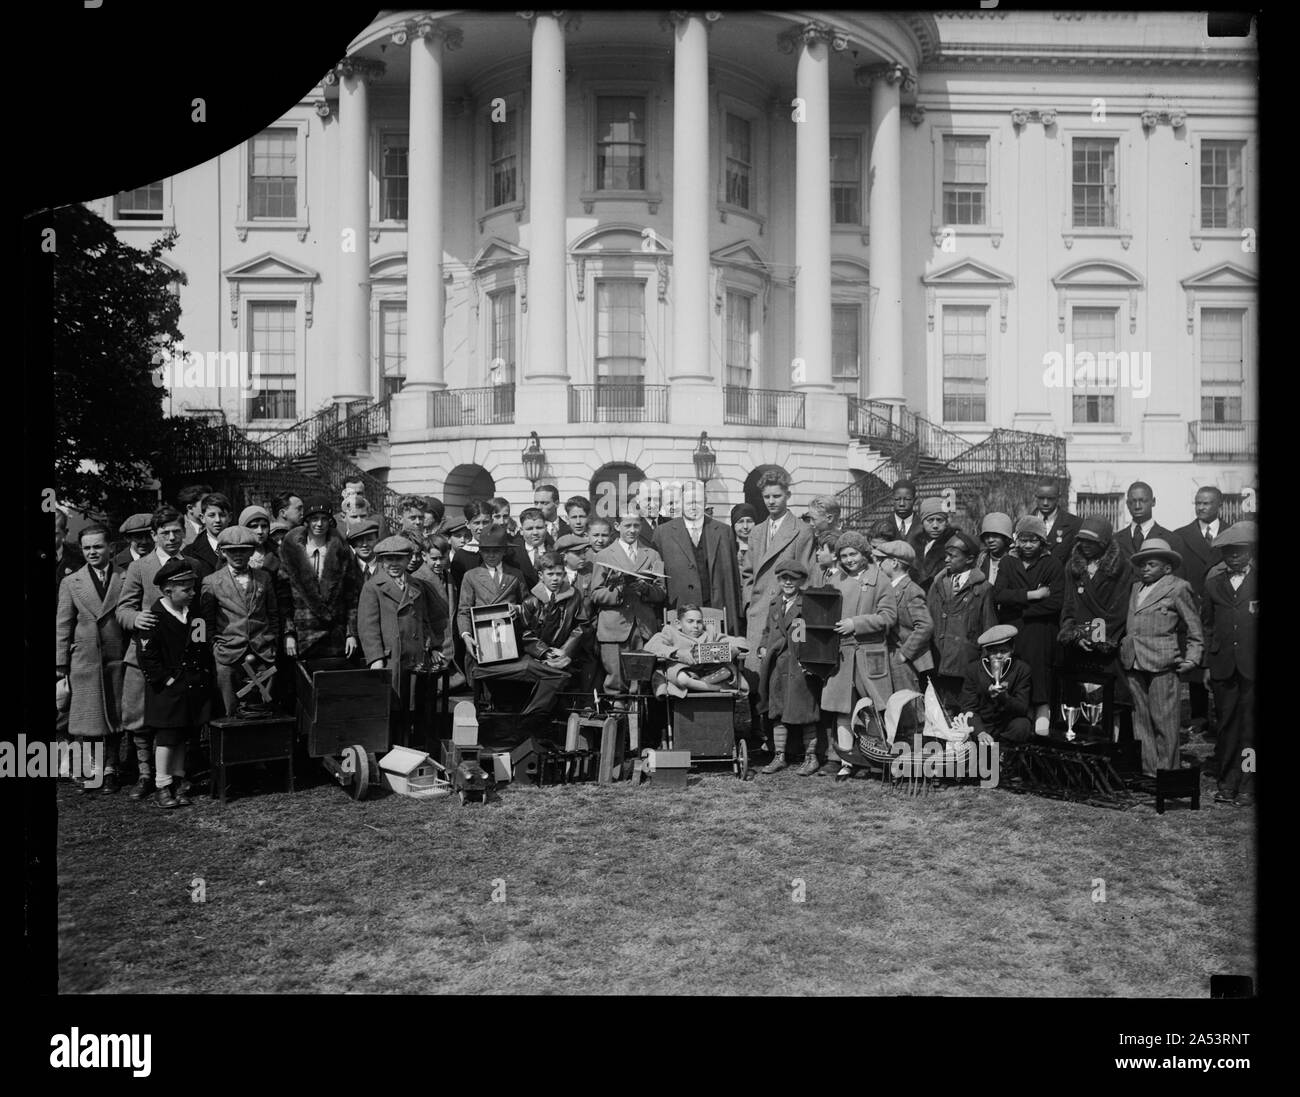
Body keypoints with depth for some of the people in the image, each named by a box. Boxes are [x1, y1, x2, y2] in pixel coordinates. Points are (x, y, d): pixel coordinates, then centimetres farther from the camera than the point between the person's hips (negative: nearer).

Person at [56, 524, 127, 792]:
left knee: (114, 716, 6)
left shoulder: (125, 579, 3)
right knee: (87, 718, 3)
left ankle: (110, 770, 17)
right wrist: (60, 662, 2)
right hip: (84, 659, 1)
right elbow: (62, 625, 7)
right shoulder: (70, 583, 7)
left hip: (117, 659, 0)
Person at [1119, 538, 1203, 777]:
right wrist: (1123, 646, 10)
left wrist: (1191, 659, -4)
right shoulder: (1135, 588, 19)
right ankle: (1147, 771, 13)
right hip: (1133, 663, 5)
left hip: (1162, 664, -5)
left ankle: (1166, 773, 5)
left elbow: (1194, 629, 3)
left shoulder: (1178, 588, 3)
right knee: (1140, 720, 7)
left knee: (1164, 721, -3)